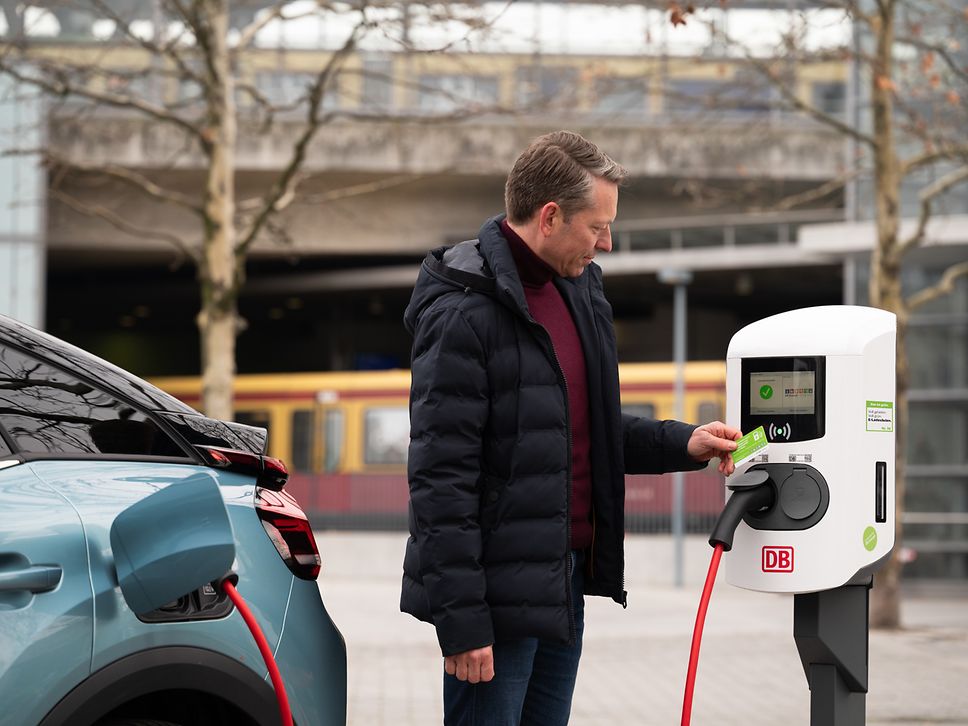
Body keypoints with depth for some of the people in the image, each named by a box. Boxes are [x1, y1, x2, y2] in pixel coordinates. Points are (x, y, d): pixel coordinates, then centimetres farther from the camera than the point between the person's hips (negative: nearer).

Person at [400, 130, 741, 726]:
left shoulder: (578, 289, 12)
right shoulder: (463, 314, -16)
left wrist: (681, 444, 8)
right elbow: (440, 477, -18)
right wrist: (462, 621, -20)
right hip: (500, 589, -8)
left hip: (566, 580, 8)